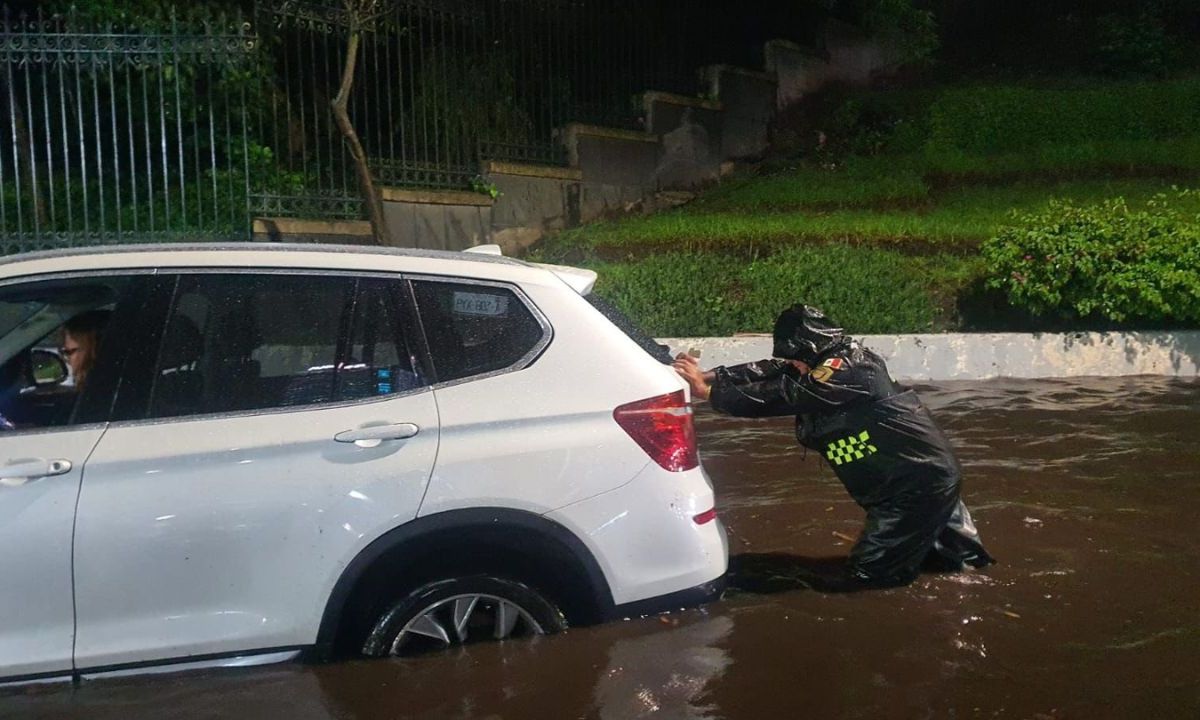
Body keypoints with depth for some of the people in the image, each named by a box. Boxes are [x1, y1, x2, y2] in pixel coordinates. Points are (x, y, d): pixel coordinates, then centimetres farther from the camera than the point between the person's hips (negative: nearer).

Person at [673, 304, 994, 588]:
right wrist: (709, 376, -11)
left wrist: (709, 392, -23)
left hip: (921, 481, -10)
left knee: (867, 576, -4)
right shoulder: (838, 361, 7)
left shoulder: (848, 369, -22)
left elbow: (783, 394, -25)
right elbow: (769, 372, 0)